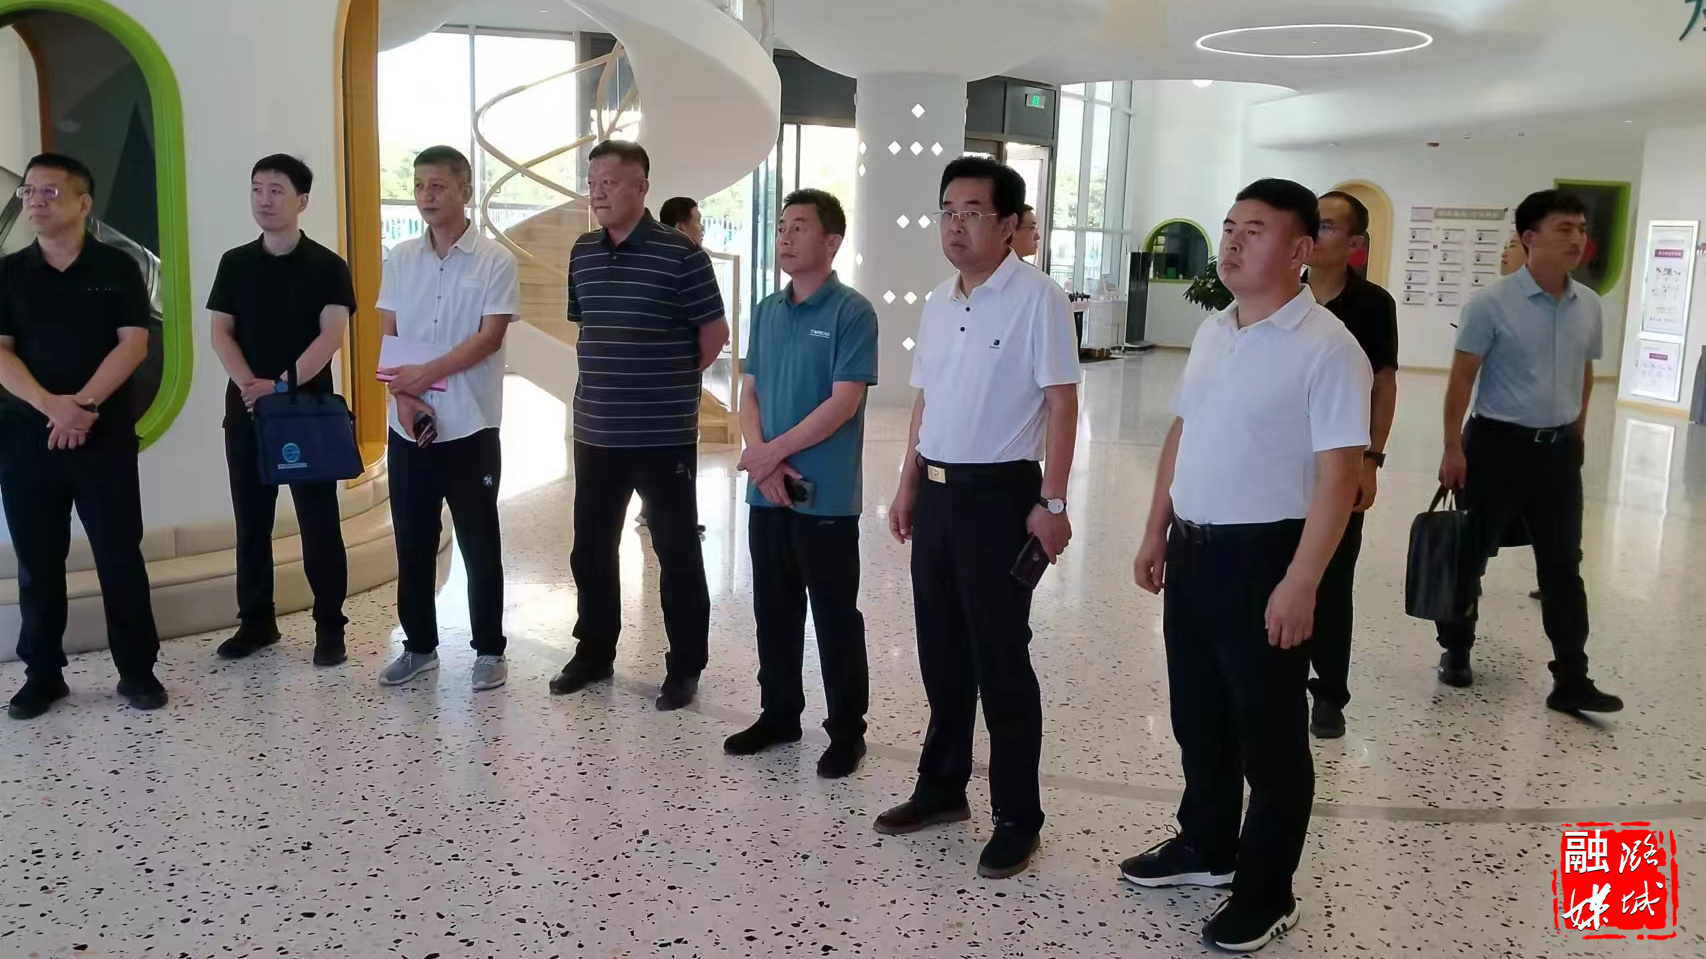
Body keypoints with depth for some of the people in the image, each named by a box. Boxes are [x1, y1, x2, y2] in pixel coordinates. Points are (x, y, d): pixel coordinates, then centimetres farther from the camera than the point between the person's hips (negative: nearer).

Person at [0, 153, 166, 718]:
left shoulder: (116, 268, 3)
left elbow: (133, 343, -5)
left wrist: (85, 405, -16)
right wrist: (51, 405, -17)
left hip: (105, 435, -2)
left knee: (120, 556, 1)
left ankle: (137, 670, 10)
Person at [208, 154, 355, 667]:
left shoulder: (327, 266, -2)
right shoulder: (235, 263, 8)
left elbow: (332, 335, -11)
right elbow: (220, 333, 3)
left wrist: (284, 384, -22)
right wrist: (249, 384, -14)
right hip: (246, 409, 4)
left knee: (319, 521, -1)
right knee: (251, 520, 9)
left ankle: (329, 626, 7)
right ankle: (256, 621, 21)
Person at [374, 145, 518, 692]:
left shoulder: (495, 261, -5)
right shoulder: (400, 260, 8)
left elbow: (489, 338, -12)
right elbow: (387, 339, 6)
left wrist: (428, 374, -21)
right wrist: (403, 395, -9)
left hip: (470, 426, -4)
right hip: (408, 427, 4)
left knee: (479, 544, 4)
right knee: (413, 543, 11)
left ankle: (489, 650, 15)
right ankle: (419, 646, 24)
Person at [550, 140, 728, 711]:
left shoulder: (680, 254, -11)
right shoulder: (582, 254, 8)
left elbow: (714, 333, -5)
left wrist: (673, 381, 5)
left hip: (663, 434, -6)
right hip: (595, 432, 6)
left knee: (677, 551, 4)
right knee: (590, 548, 14)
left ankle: (685, 667, 16)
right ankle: (594, 652, 30)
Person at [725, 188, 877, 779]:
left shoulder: (852, 313, -10)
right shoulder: (766, 311, 10)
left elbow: (844, 402, -15)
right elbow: (749, 393, 10)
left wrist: (774, 452, -13)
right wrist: (760, 456, -8)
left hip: (826, 495, -6)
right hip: (768, 492, 6)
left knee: (835, 617, 4)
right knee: (773, 610, 15)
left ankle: (847, 732, 16)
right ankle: (779, 714, 30)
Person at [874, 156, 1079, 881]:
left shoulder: (1036, 297, -11)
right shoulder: (937, 303, 11)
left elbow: (1061, 403, -13)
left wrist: (1051, 503, -16)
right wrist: (907, 488, 17)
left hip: (999, 494, -7)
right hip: (936, 491, 7)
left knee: (1000, 660, 1)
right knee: (941, 652, 15)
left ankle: (1017, 818, 14)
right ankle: (941, 787, 31)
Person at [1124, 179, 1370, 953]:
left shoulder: (1325, 348, -15)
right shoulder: (1212, 332, 9)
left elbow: (1338, 473, -19)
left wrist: (1300, 584, -22)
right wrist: (1157, 533, 17)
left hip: (1262, 554, -8)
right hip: (1193, 549, 8)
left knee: (1268, 736, 7)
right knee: (1197, 717, 20)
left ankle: (1266, 894, 22)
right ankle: (1206, 847, 40)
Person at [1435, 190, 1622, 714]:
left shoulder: (1589, 306, 4)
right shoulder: (1492, 303, -12)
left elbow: (1584, 374, 16)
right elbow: (1462, 378, -10)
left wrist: (1577, 435, 16)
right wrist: (1453, 448, -12)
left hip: (1559, 449, 5)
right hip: (1498, 443, -5)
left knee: (1563, 564, 5)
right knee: (1471, 554, 7)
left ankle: (1571, 681, 10)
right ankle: (1455, 651, 25)